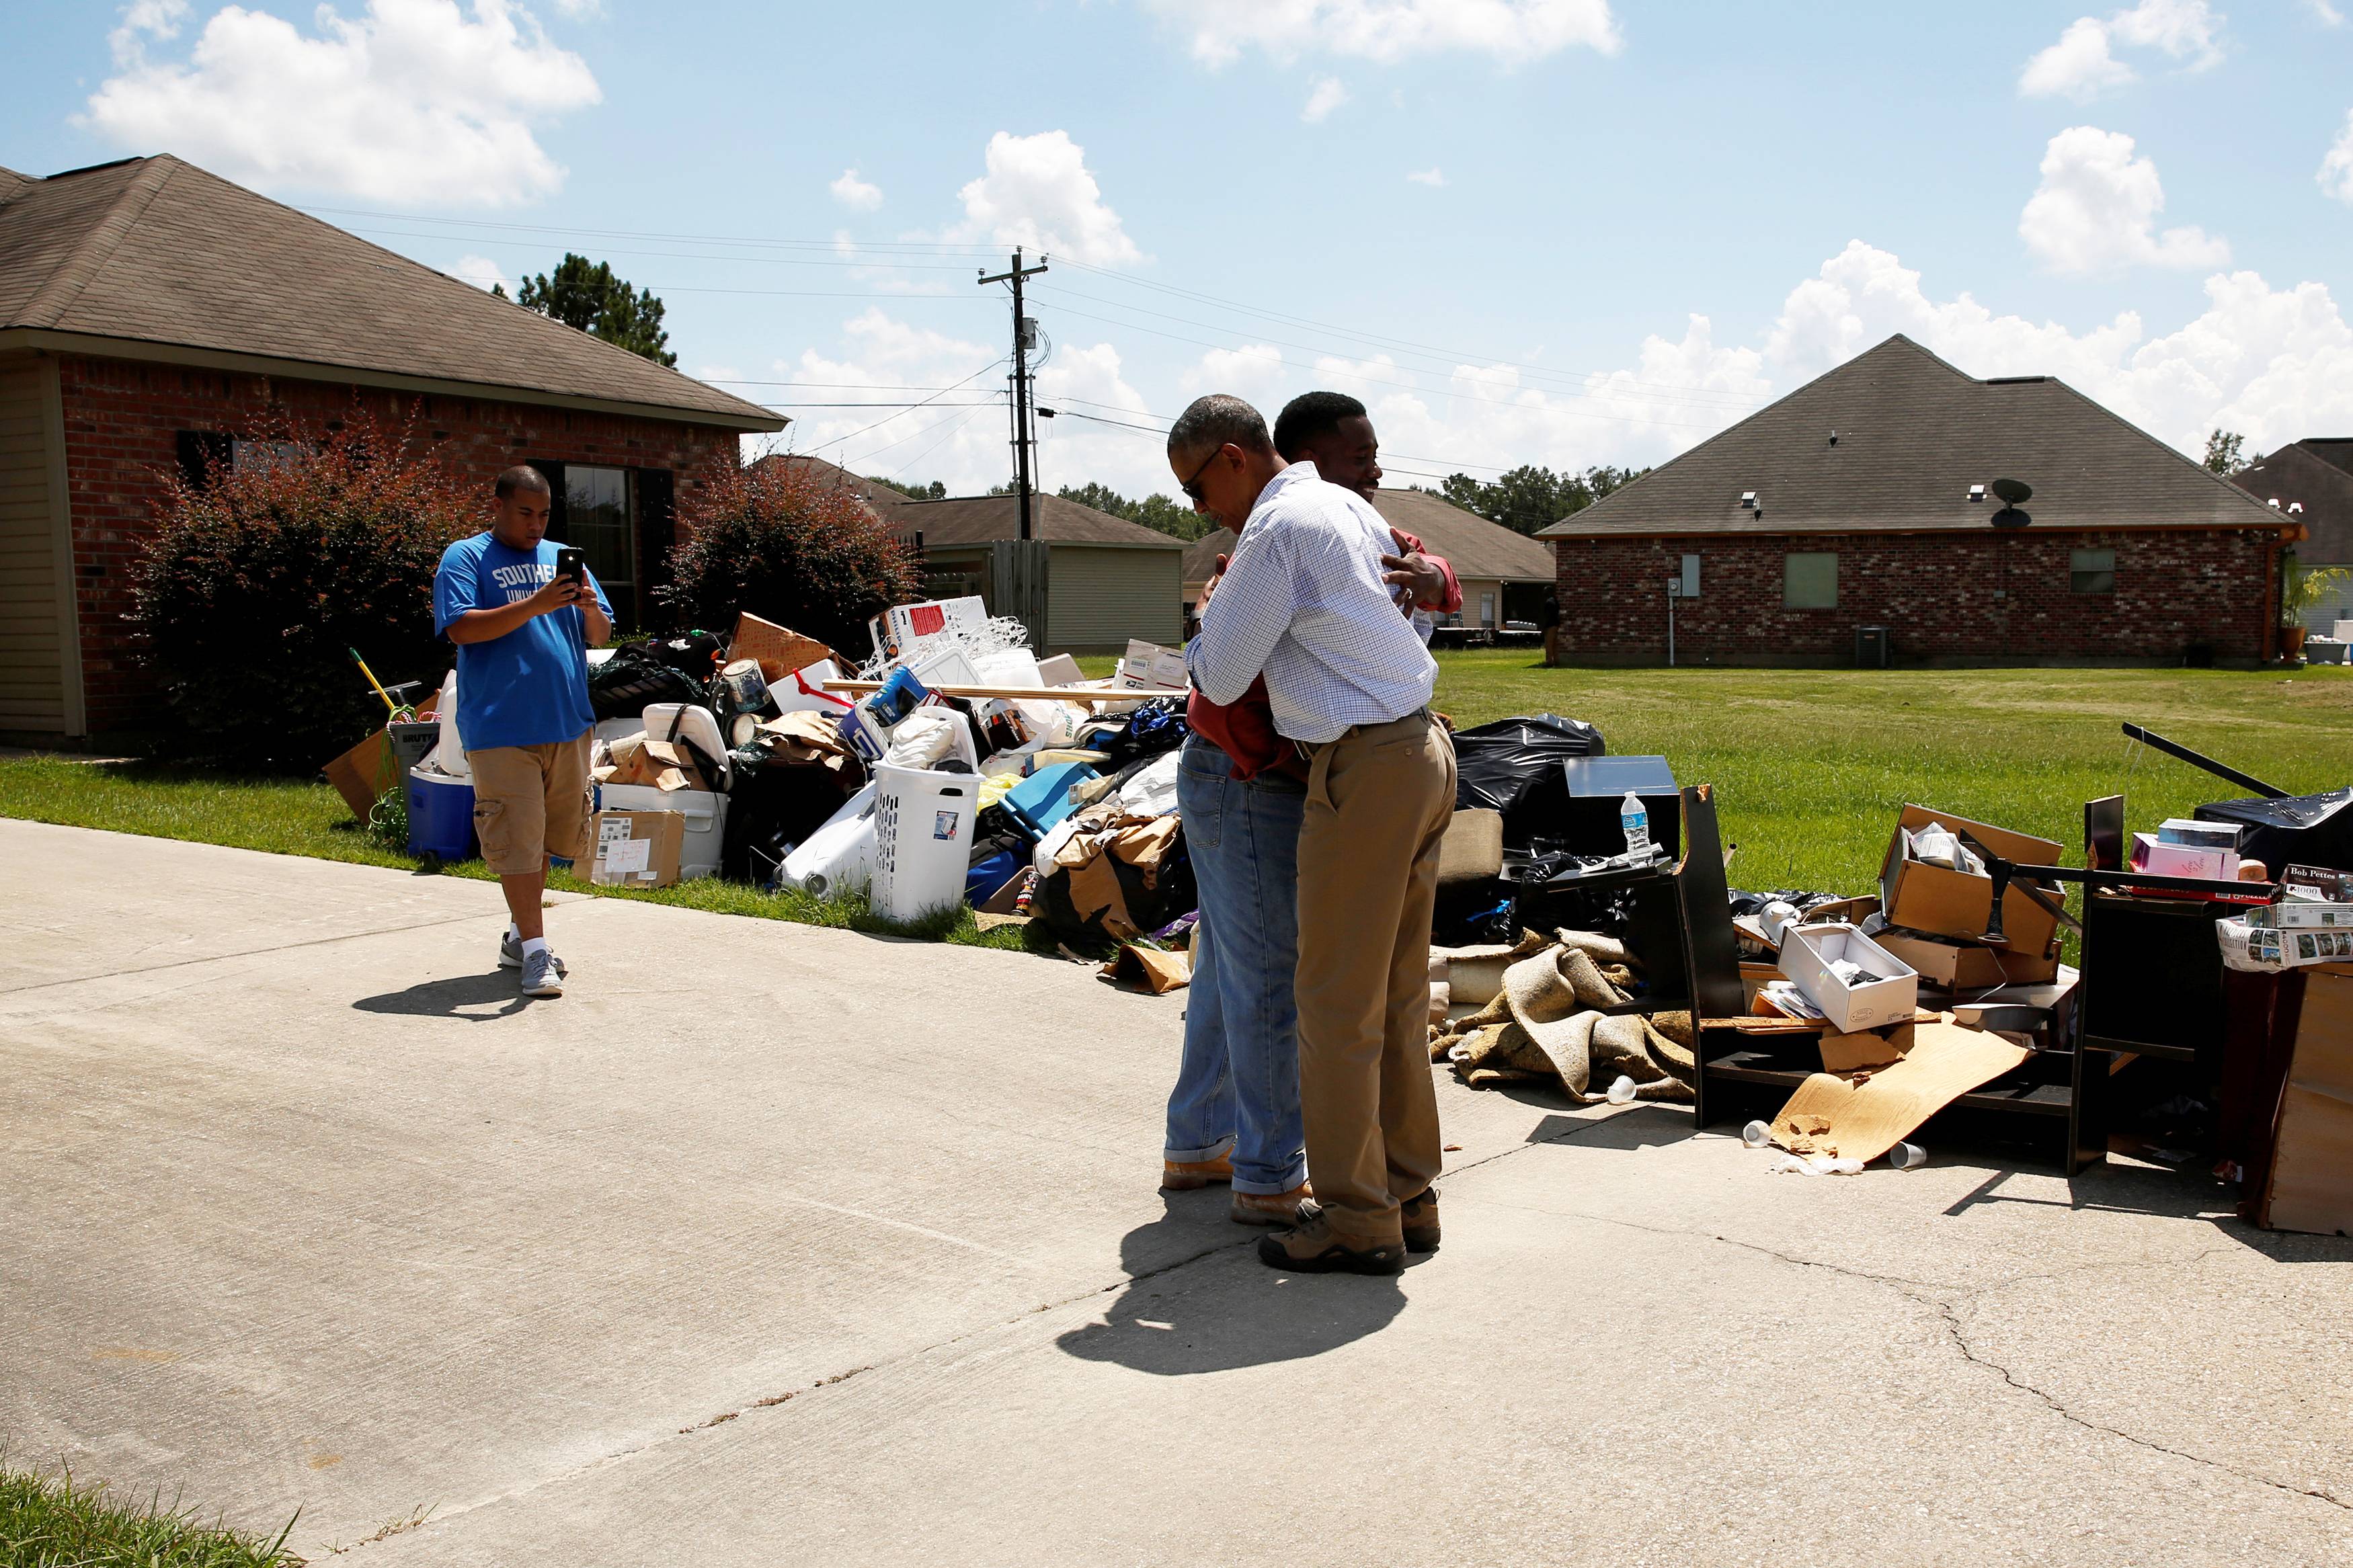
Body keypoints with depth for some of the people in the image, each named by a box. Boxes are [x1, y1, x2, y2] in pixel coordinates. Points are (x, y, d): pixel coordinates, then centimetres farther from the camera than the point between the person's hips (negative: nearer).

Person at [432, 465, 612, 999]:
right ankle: (534, 951, -2)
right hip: (501, 729, -5)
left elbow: (600, 635, 14)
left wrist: (590, 608, -10)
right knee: (516, 840, -6)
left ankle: (519, 933, 26)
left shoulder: (563, 558, 15)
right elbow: (462, 629, -14)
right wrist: (537, 604, -21)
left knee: (551, 836, 12)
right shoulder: (465, 558, 0)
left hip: (568, 724, 6)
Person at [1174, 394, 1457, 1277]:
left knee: (1337, 1001, -1)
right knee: (1399, 993, 15)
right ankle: (1406, 1195, 24)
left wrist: (1213, 613, 11)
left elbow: (1219, 680, -10)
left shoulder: (1277, 528, -12)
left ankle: (1355, 1220, 6)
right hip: (1423, 750, 10)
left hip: (1363, 771, -10)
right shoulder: (1350, 508, 16)